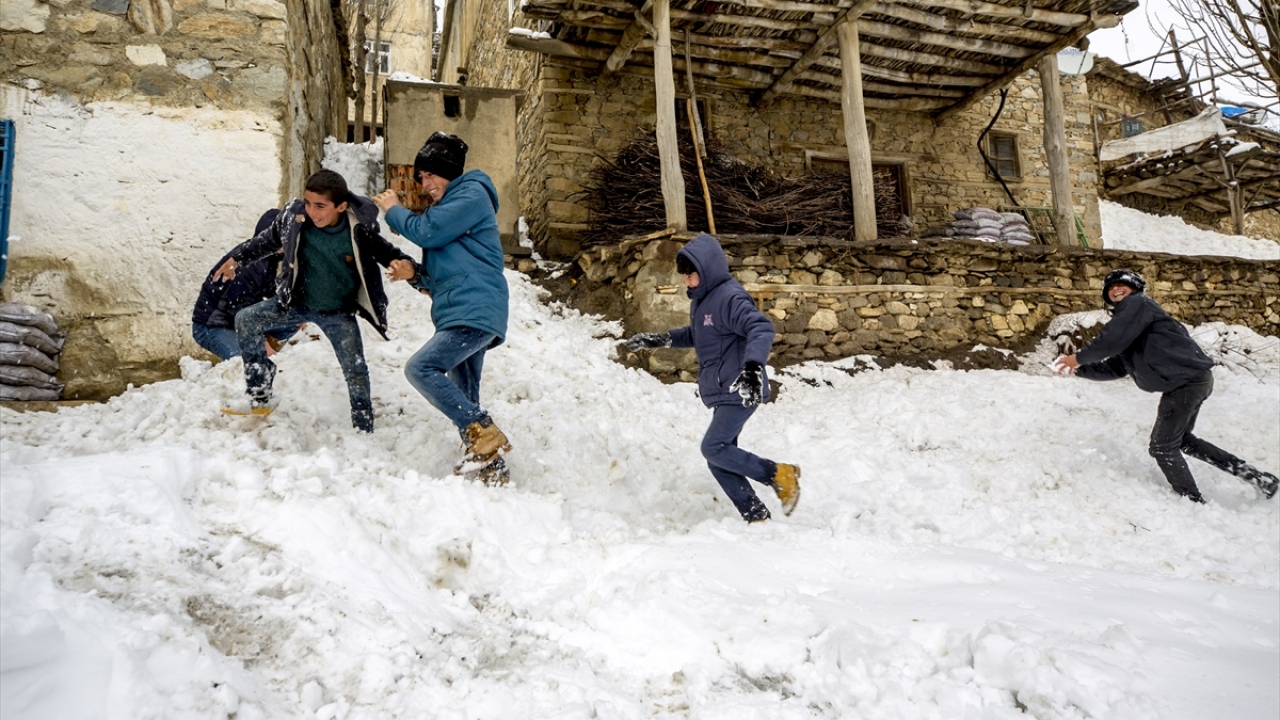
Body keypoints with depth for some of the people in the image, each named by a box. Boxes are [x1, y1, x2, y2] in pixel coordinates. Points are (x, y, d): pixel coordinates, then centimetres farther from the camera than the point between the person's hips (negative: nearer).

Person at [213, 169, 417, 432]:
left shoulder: (360, 230, -25)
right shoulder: (293, 216, -19)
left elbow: (386, 252, -11)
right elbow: (268, 239, 3)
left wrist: (406, 266, -33)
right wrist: (237, 257, 9)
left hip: (340, 313, -2)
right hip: (298, 303, 3)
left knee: (355, 371, -4)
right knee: (246, 320, -9)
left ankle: (364, 431, 15)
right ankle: (258, 398, 2)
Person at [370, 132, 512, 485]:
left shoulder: (472, 194, -2)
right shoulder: (442, 208, 27)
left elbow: (426, 231, -11)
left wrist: (394, 209, 7)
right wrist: (415, 274, 9)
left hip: (476, 312, -10)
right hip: (461, 314, 10)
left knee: (420, 368, -22)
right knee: (463, 401, 9)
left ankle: (484, 436, -19)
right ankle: (492, 469, 14)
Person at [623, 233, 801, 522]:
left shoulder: (729, 296, -16)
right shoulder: (701, 299, 13)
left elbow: (761, 328, -29)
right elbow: (695, 336, 30)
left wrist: (753, 367, -44)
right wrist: (660, 340, 22)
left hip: (741, 391, -10)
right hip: (722, 393, 10)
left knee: (714, 448, -16)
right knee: (720, 460, 6)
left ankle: (781, 475, -2)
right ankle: (756, 517, 12)